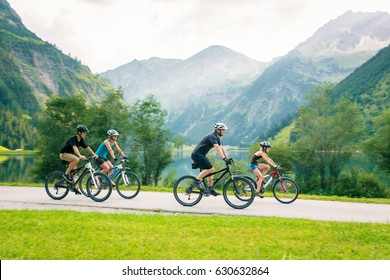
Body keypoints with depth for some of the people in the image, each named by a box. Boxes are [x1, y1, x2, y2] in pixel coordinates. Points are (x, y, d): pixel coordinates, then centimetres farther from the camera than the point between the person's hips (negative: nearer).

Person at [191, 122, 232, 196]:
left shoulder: (217, 138, 12)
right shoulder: (212, 136, -19)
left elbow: (222, 148, 12)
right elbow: (217, 148, -30)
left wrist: (227, 158, 3)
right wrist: (224, 158, -36)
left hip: (201, 155, 10)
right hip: (197, 155, -10)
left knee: (212, 170, 7)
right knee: (209, 169, -18)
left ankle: (211, 189, 13)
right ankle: (197, 181, -6)